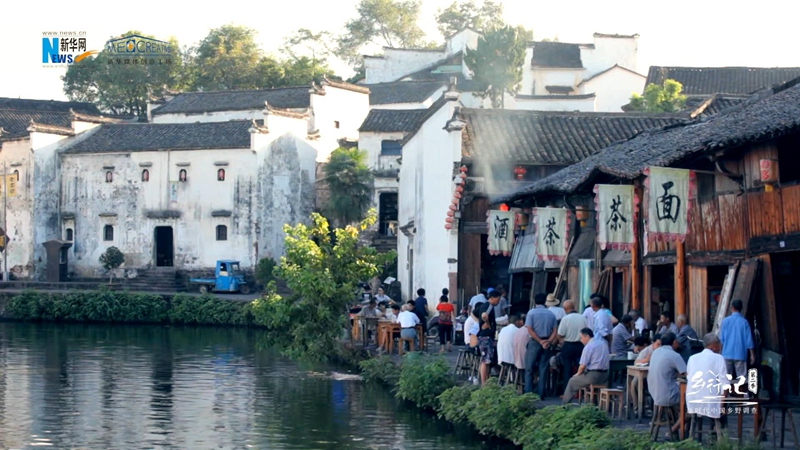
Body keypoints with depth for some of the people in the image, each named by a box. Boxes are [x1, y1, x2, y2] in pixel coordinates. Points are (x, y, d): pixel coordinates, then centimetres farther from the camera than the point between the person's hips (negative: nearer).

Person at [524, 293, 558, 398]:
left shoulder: (531, 313, -5)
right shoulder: (551, 314, 6)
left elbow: (530, 330, -12)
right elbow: (555, 330, 0)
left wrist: (540, 341, -11)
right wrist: (549, 341, -9)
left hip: (534, 342, -3)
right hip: (546, 343, 3)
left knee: (529, 369, 4)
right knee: (543, 370, 7)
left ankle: (528, 393, 0)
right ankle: (541, 394, 6)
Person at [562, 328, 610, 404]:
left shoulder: (589, 346, -13)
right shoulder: (603, 343, 10)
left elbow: (583, 366, -15)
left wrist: (578, 374, 7)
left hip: (594, 376, -8)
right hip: (605, 375, 8)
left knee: (572, 381, 11)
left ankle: (565, 404, 19)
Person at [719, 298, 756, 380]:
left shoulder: (725, 321, -1)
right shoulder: (744, 322, -4)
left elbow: (721, 339, 1)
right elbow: (749, 340, -3)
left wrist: (721, 351, 14)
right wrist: (752, 355, 4)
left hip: (727, 354, 1)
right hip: (740, 354, -1)